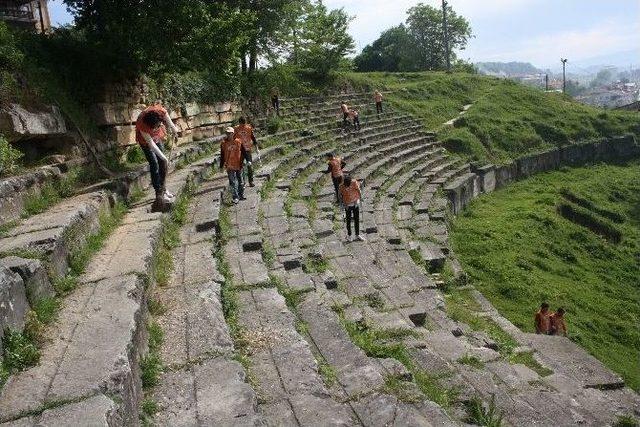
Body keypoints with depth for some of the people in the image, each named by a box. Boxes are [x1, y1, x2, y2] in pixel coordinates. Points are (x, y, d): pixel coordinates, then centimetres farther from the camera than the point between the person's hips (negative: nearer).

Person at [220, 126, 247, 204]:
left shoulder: (238, 141, -3)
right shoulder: (223, 143, -4)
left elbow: (243, 152, 5)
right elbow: (222, 155, 1)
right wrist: (221, 165, 1)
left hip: (239, 165, 1)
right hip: (230, 166, -1)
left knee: (240, 181, 14)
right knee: (233, 183, 0)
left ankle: (241, 195, 29)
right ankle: (235, 198, 5)